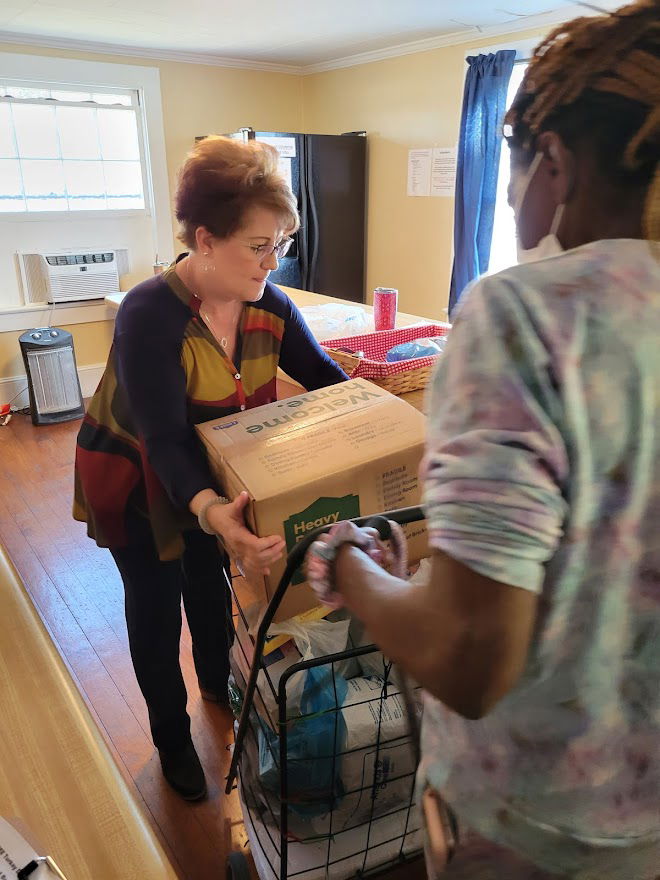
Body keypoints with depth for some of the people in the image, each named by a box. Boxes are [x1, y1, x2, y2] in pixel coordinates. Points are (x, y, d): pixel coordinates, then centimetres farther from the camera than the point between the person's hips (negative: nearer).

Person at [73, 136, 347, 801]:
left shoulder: (268, 304, -15)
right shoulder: (150, 315, -33)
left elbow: (325, 378, -8)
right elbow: (165, 439, -37)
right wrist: (211, 512, -54)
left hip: (212, 471, 5)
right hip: (136, 477, -4)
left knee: (210, 585, 20)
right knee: (156, 605, 9)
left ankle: (219, 685, 50)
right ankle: (172, 739, 33)